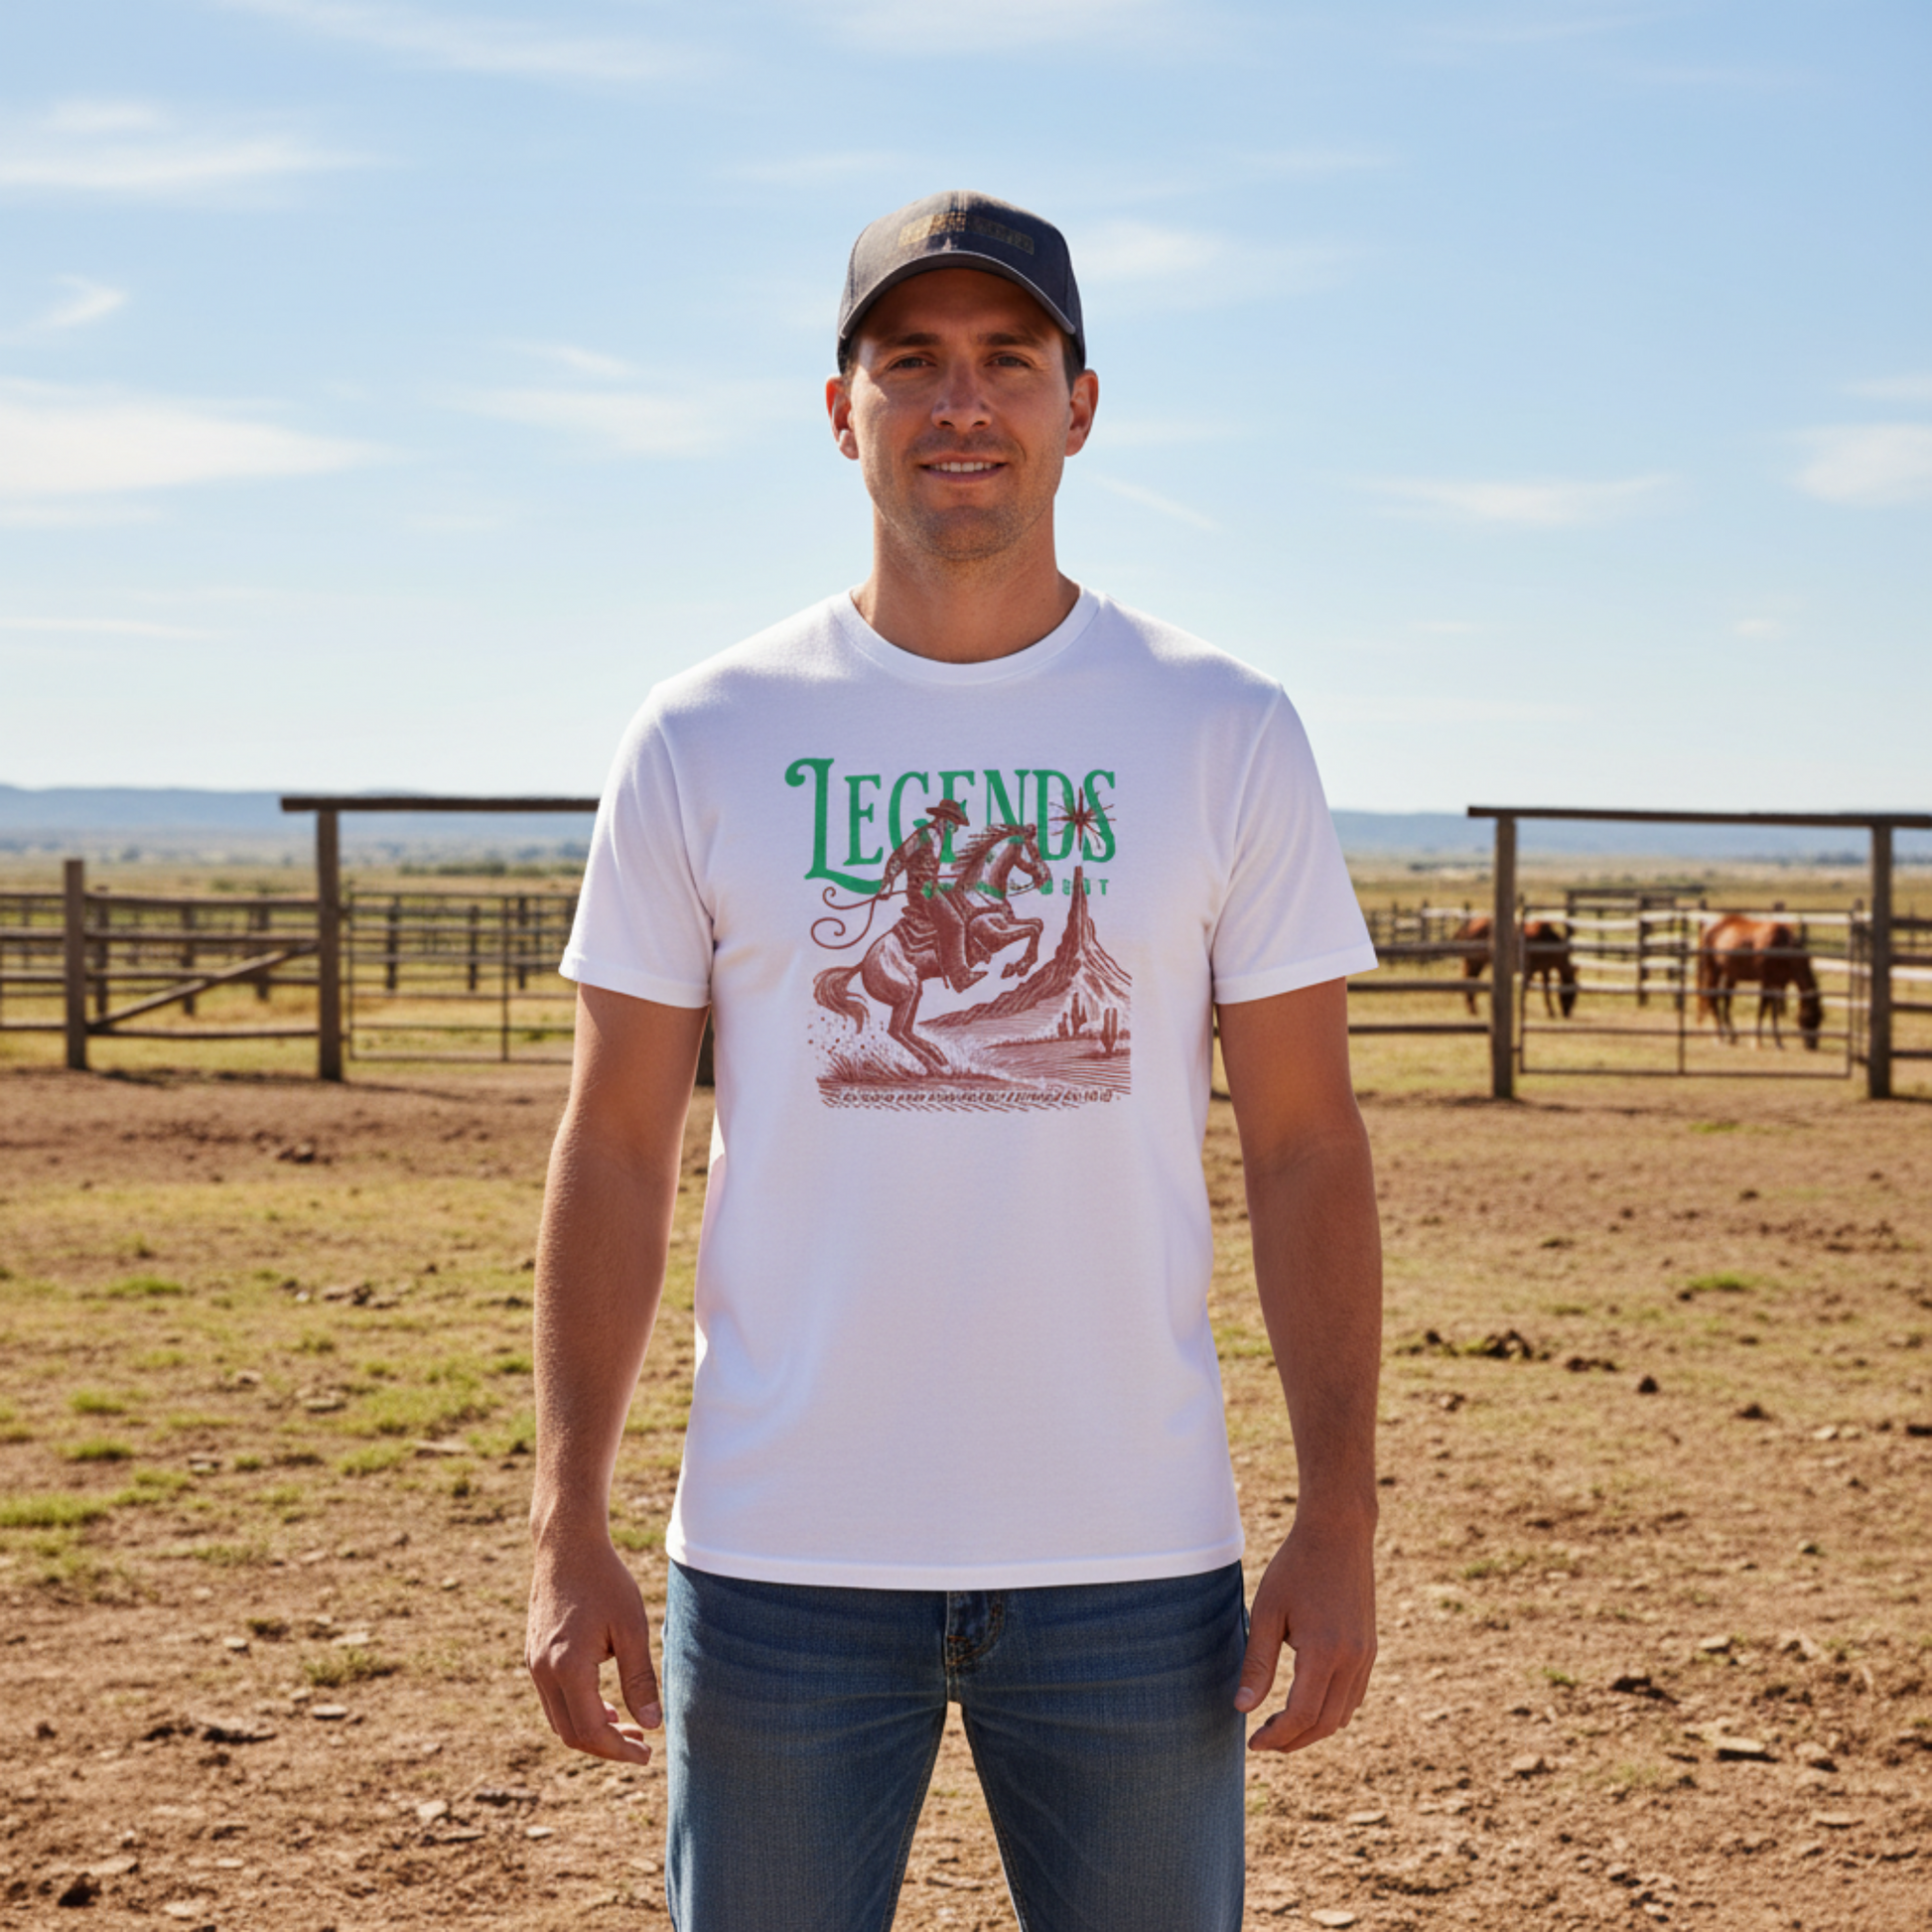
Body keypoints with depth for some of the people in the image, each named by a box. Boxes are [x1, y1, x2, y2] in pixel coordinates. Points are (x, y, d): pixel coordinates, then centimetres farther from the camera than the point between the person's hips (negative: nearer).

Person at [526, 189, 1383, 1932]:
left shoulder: (1225, 731, 2)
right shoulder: (704, 740, 1)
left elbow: (1305, 1148, 1)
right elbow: (616, 1148, 3)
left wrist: (1341, 1521, -5)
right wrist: (568, 1525, -4)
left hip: (1136, 1557, 0)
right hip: (779, 1558, 0)